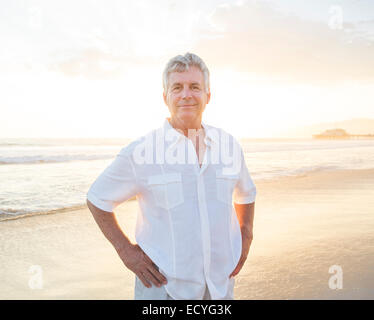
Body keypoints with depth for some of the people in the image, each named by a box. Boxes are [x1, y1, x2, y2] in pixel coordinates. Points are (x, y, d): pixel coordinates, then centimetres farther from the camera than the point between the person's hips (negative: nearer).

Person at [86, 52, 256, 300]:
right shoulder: (140, 152, -9)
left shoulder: (230, 146, 2)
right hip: (163, 286, -3)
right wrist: (126, 251, -5)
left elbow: (246, 195, 21)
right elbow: (97, 199, 1)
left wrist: (246, 238, 8)